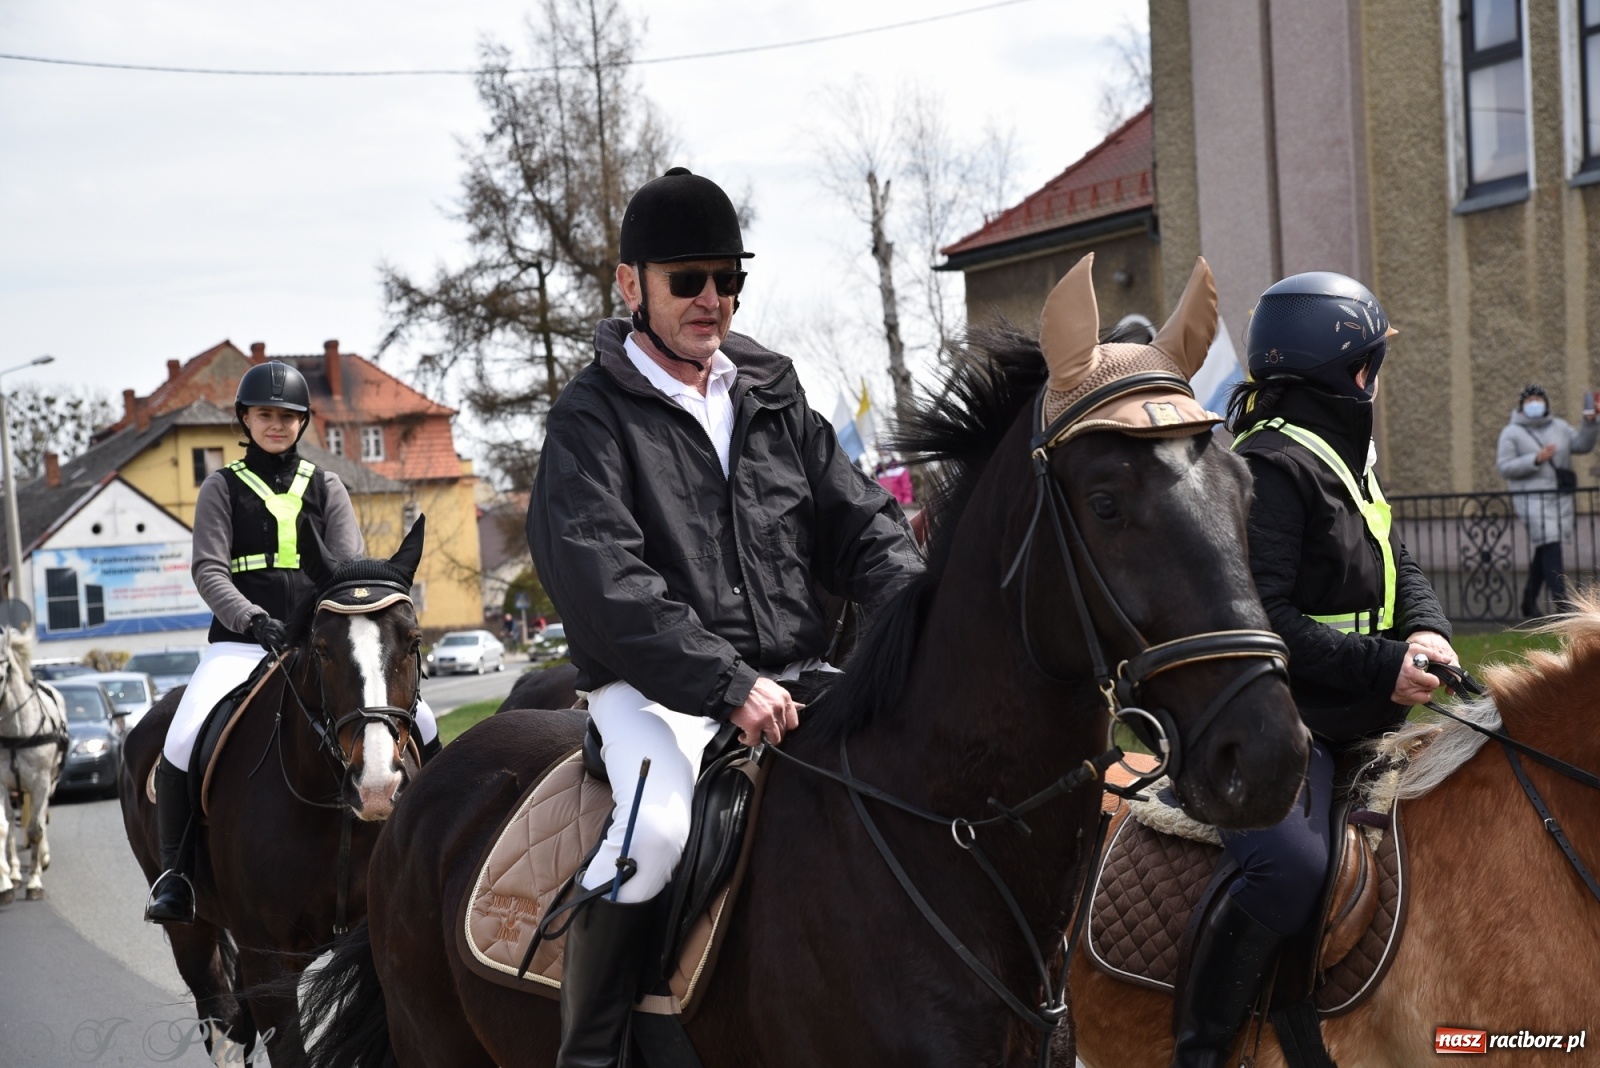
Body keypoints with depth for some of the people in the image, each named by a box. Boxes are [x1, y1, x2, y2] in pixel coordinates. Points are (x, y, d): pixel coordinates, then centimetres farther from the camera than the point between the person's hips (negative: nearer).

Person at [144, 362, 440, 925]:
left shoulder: (325, 487, 14)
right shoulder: (222, 488, 9)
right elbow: (208, 569, -2)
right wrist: (254, 620, -19)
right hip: (242, 642, -2)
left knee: (419, 720, -15)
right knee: (183, 741, -28)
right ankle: (176, 871, -11)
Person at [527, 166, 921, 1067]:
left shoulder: (774, 395, 17)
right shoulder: (593, 418, -1)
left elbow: (859, 523, 13)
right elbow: (605, 584, -15)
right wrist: (728, 685, -25)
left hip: (795, 675, 5)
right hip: (657, 687, -5)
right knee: (658, 825, -31)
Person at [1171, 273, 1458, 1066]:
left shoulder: (1347, 458, 18)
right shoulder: (1273, 465, -15)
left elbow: (1397, 568, 20)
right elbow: (1260, 618, -22)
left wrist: (1426, 628, -3)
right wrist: (1382, 668, -20)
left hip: (1356, 720, 11)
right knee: (1293, 867, -31)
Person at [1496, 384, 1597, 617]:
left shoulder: (1559, 427, 14)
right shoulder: (1512, 433, -2)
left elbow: (1582, 444, 7)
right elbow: (1504, 467, -9)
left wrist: (1589, 422, -8)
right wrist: (1536, 459, -18)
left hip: (1560, 499, 6)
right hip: (1532, 499, -6)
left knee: (1544, 551, 10)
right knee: (1550, 549, -15)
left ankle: (1529, 601, 24)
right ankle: (1561, 604, -19)